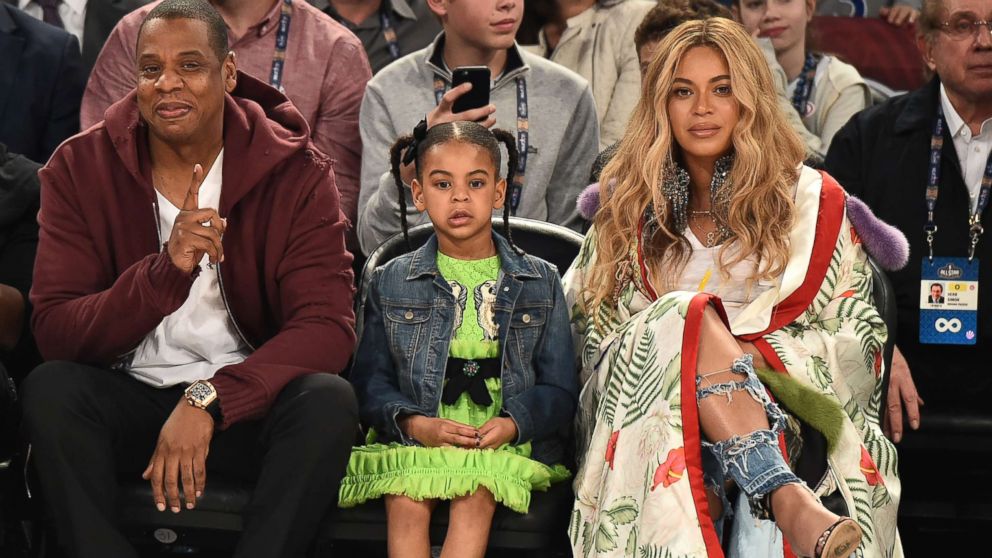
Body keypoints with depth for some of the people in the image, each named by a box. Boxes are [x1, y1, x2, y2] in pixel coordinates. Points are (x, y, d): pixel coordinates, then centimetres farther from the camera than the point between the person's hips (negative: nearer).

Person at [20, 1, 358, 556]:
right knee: (50, 389, -29)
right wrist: (167, 270, -31)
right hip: (130, 399, 1)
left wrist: (208, 401, -30)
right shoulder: (81, 168, -5)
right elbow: (56, 332, -13)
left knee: (329, 400, -31)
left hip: (249, 405, -1)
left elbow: (327, 326, -17)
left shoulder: (296, 172, -8)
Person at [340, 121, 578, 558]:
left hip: (506, 444, -1)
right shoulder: (391, 282, 15)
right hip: (413, 440, 1)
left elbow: (559, 389, 9)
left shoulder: (540, 283, 13)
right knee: (406, 505, -31)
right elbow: (370, 380, 9)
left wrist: (513, 423, -12)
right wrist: (414, 422, -12)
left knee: (475, 498, -33)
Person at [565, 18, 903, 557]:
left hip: (783, 409, 0)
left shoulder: (812, 201, 14)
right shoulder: (630, 207, 20)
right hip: (652, 408, 0)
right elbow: (594, 334, 17)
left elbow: (859, 339, 9)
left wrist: (758, 353, -8)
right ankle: (786, 500, -51)